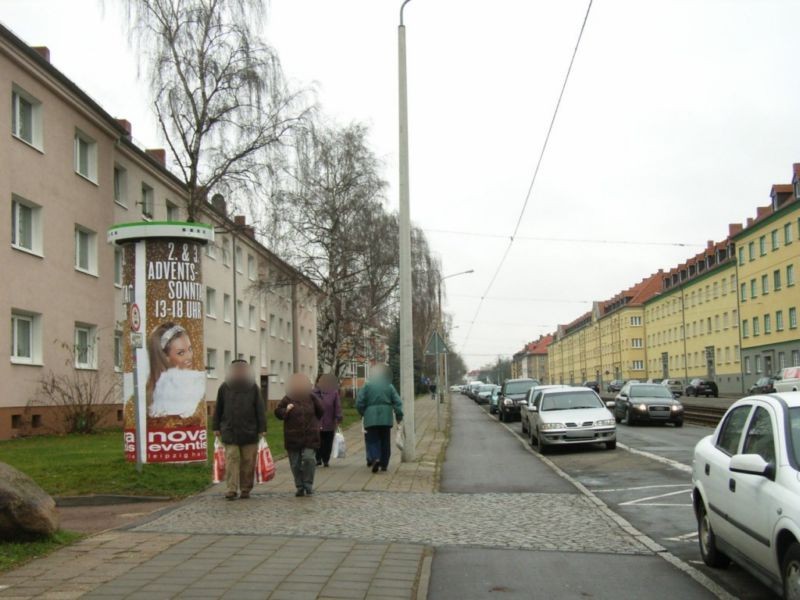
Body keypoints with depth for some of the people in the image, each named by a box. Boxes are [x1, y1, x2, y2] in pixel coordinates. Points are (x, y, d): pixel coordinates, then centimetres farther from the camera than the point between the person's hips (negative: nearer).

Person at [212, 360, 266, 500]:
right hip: (229, 432, 0)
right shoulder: (225, 388, 8)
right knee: (231, 459, -8)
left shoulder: (253, 388, 6)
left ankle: (245, 490, 12)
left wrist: (262, 429, -4)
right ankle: (231, 490, -11)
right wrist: (217, 427, 8)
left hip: (249, 432, 1)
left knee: (248, 462, 3)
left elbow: (260, 410, 3)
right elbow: (218, 409, 13)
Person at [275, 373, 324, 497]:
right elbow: (277, 412, 4)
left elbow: (320, 411, 16)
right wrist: (286, 410, -13)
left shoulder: (311, 398, 5)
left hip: (310, 436, -1)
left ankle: (308, 485, 0)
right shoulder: (288, 399, 2)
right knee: (295, 463, 4)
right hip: (293, 437, 1)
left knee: (309, 458, -14)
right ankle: (300, 487, 16)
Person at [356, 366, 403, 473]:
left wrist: (363, 414, 12)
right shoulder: (389, 387, 4)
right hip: (386, 418, 2)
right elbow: (397, 402, -1)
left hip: (371, 419, -2)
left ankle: (375, 458, -22)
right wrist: (399, 416, 5)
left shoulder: (367, 386, -1)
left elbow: (359, 403, -4)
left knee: (372, 440, 2)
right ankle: (384, 464, 16)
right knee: (385, 441, 12)